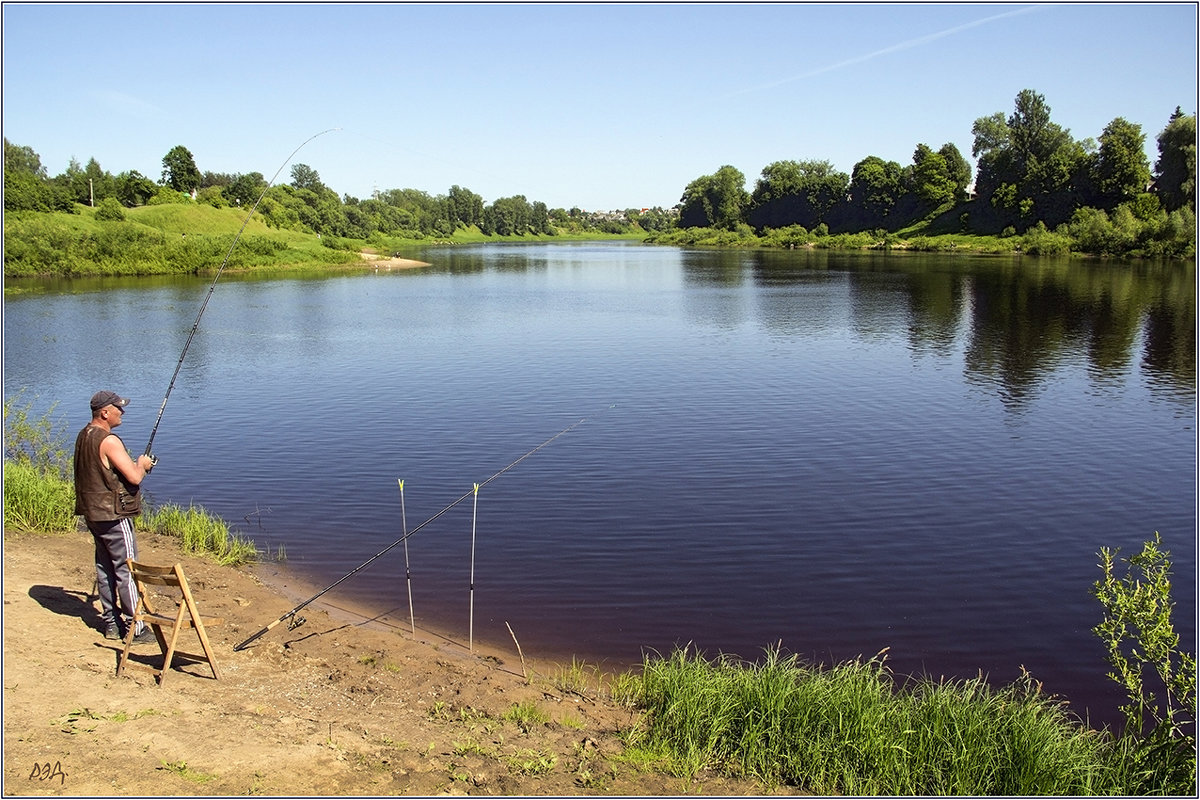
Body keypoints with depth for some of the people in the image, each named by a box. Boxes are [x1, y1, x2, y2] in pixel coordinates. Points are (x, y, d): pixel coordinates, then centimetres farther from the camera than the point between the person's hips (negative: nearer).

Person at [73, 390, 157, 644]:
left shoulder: (84, 436, 9)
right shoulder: (109, 441, -21)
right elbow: (134, 477, -23)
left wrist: (135, 464, 12)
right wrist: (142, 464, -2)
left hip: (93, 513, 10)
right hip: (113, 514, -10)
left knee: (105, 566, 15)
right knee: (127, 569, -3)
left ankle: (111, 622, 23)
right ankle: (135, 628, 1)